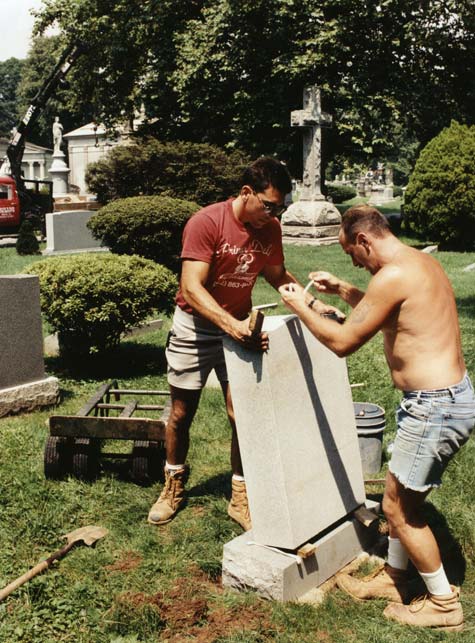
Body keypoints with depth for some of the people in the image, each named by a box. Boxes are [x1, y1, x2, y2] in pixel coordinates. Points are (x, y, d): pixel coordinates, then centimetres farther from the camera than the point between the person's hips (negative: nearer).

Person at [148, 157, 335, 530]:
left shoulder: (270, 229, -6)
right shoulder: (206, 223, -23)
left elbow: (278, 275, 12)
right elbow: (192, 288, -29)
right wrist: (232, 326, -42)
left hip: (239, 326, 3)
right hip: (195, 326, -3)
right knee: (181, 414, 10)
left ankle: (240, 496, 13)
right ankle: (174, 486, 33)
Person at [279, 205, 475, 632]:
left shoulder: (393, 276, -19)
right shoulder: (422, 262, 11)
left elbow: (343, 342, -13)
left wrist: (301, 307, 0)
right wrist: (341, 289, 23)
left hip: (435, 406, -10)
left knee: (398, 506, 5)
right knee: (402, 497, 22)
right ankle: (394, 578, 38)